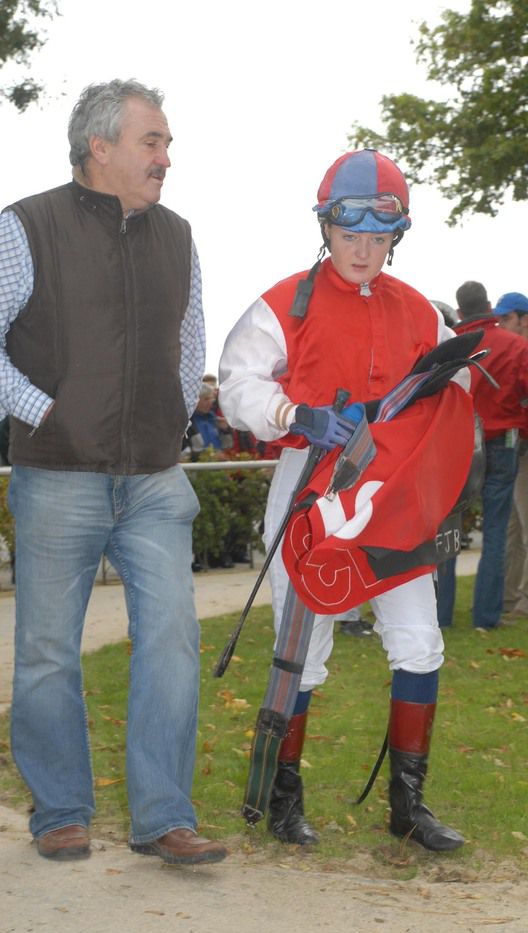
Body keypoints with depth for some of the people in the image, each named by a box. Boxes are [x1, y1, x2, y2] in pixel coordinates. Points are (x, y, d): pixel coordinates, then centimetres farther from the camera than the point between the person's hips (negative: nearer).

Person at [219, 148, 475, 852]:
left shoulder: (416, 313, 10)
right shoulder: (287, 306, -4)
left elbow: (451, 391, 18)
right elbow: (239, 383, -9)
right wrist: (300, 415, -25)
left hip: (393, 495, 4)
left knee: (420, 646, -1)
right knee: (303, 651, 0)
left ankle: (408, 801, 12)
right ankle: (284, 793, 19)